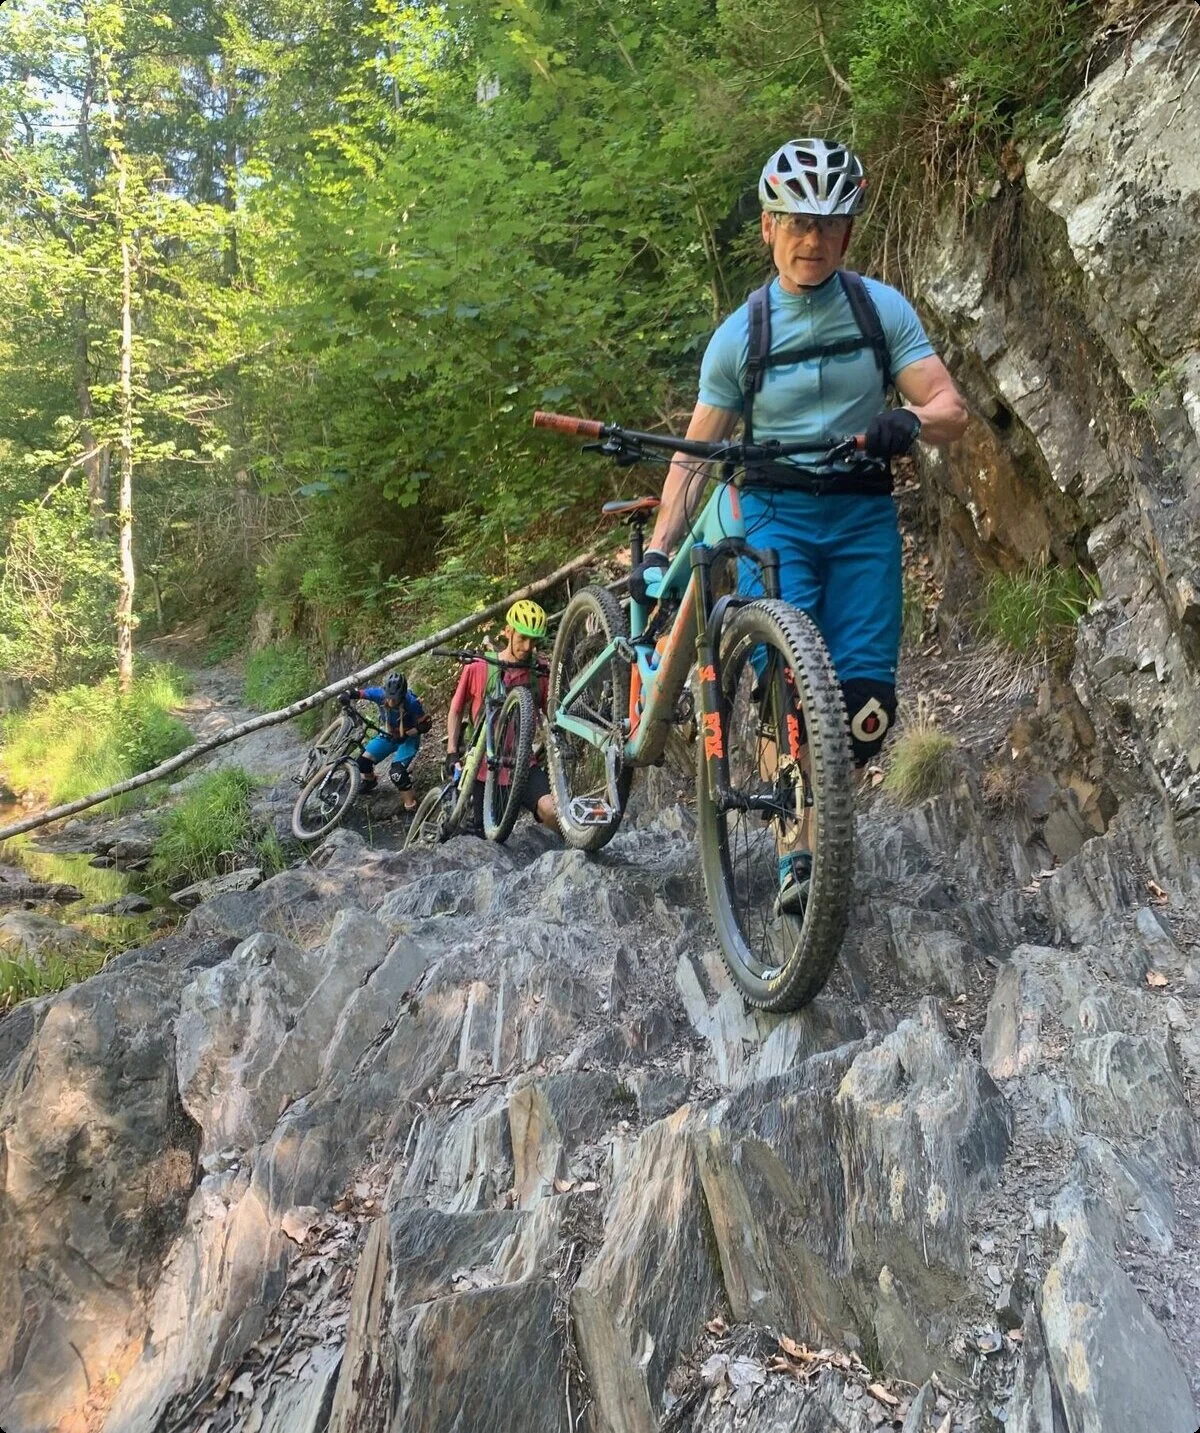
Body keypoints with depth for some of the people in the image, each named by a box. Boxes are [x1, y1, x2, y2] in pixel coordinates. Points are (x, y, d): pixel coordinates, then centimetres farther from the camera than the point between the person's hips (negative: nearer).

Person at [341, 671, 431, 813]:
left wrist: (407, 734, -28)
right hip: (388, 736, 5)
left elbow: (426, 724, -21)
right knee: (363, 760, -5)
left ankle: (411, 804, -6)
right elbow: (357, 692, -16)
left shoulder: (411, 703, -32)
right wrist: (346, 695, -37)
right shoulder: (380, 694, -25)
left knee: (397, 772, -23)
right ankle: (370, 781, 30)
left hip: (407, 739, -4)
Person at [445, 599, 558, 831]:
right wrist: (452, 752, 1)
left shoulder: (540, 673, -2)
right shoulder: (478, 668, -3)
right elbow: (456, 711, 8)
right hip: (485, 767, 0)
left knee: (550, 809, -27)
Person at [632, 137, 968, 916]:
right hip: (775, 514, -1)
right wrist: (657, 551, -6)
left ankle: (823, 830, 11)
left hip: (863, 516, 1)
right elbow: (695, 456, 4)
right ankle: (796, 852, -7)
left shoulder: (883, 308, 4)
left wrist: (908, 423, -26)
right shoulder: (740, 334, 3)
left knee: (865, 700, -10)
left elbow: (952, 409, -2)